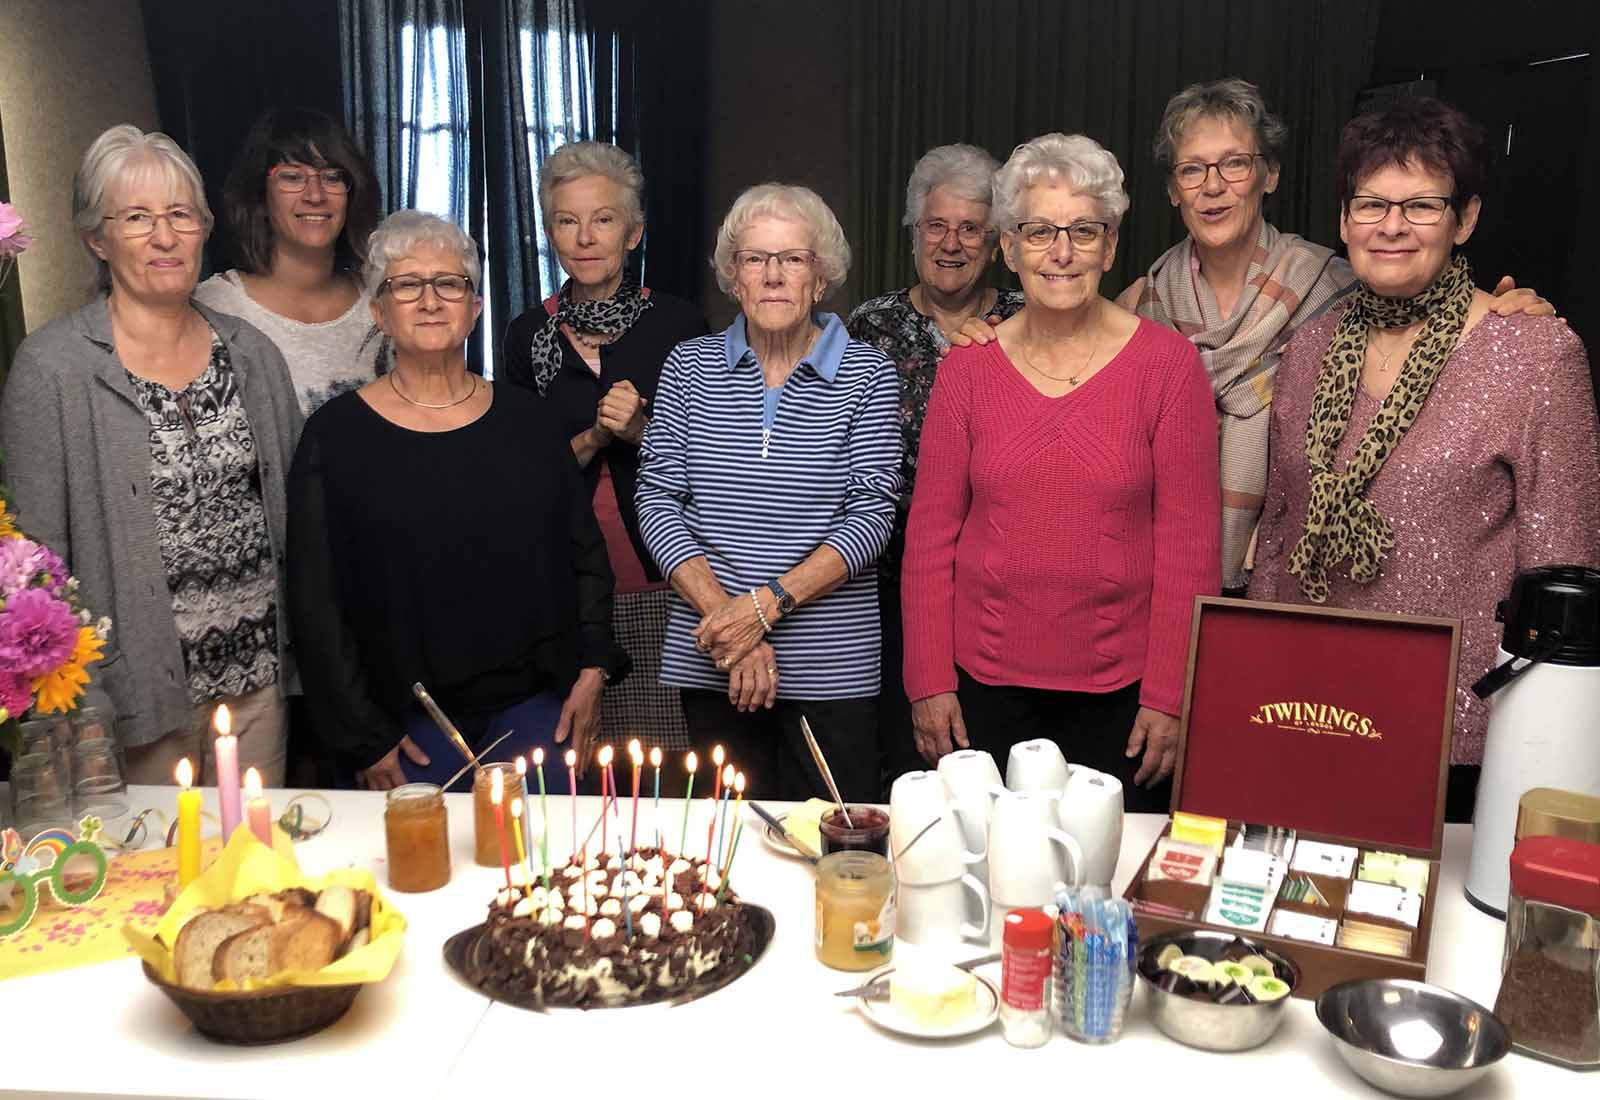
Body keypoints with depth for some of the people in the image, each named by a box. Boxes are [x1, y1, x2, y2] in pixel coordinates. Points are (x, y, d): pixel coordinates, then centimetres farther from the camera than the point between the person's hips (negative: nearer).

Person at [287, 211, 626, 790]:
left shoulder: (523, 416, 6)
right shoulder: (336, 433, -3)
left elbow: (585, 551, 10)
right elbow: (317, 600, -3)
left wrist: (592, 667, 0)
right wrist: (363, 736, -6)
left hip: (533, 703, 3)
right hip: (410, 716, -2)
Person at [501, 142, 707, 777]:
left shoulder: (678, 325, 2)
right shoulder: (529, 335, 6)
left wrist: (640, 431, -12)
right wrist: (592, 439, -11)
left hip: (660, 581, -1)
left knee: (666, 773, 0)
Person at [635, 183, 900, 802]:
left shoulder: (866, 375, 0)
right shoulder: (689, 368, 6)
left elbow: (872, 514, -7)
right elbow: (657, 500, 0)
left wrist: (768, 602, -16)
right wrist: (722, 613, -12)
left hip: (832, 664, -1)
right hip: (710, 663, 2)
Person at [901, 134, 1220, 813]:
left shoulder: (1167, 363, -3)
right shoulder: (968, 368, 1)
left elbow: (1188, 544, -4)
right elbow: (930, 534, 3)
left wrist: (1169, 696, -6)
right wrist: (929, 681, 0)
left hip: (1120, 688, -1)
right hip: (984, 683, 2)